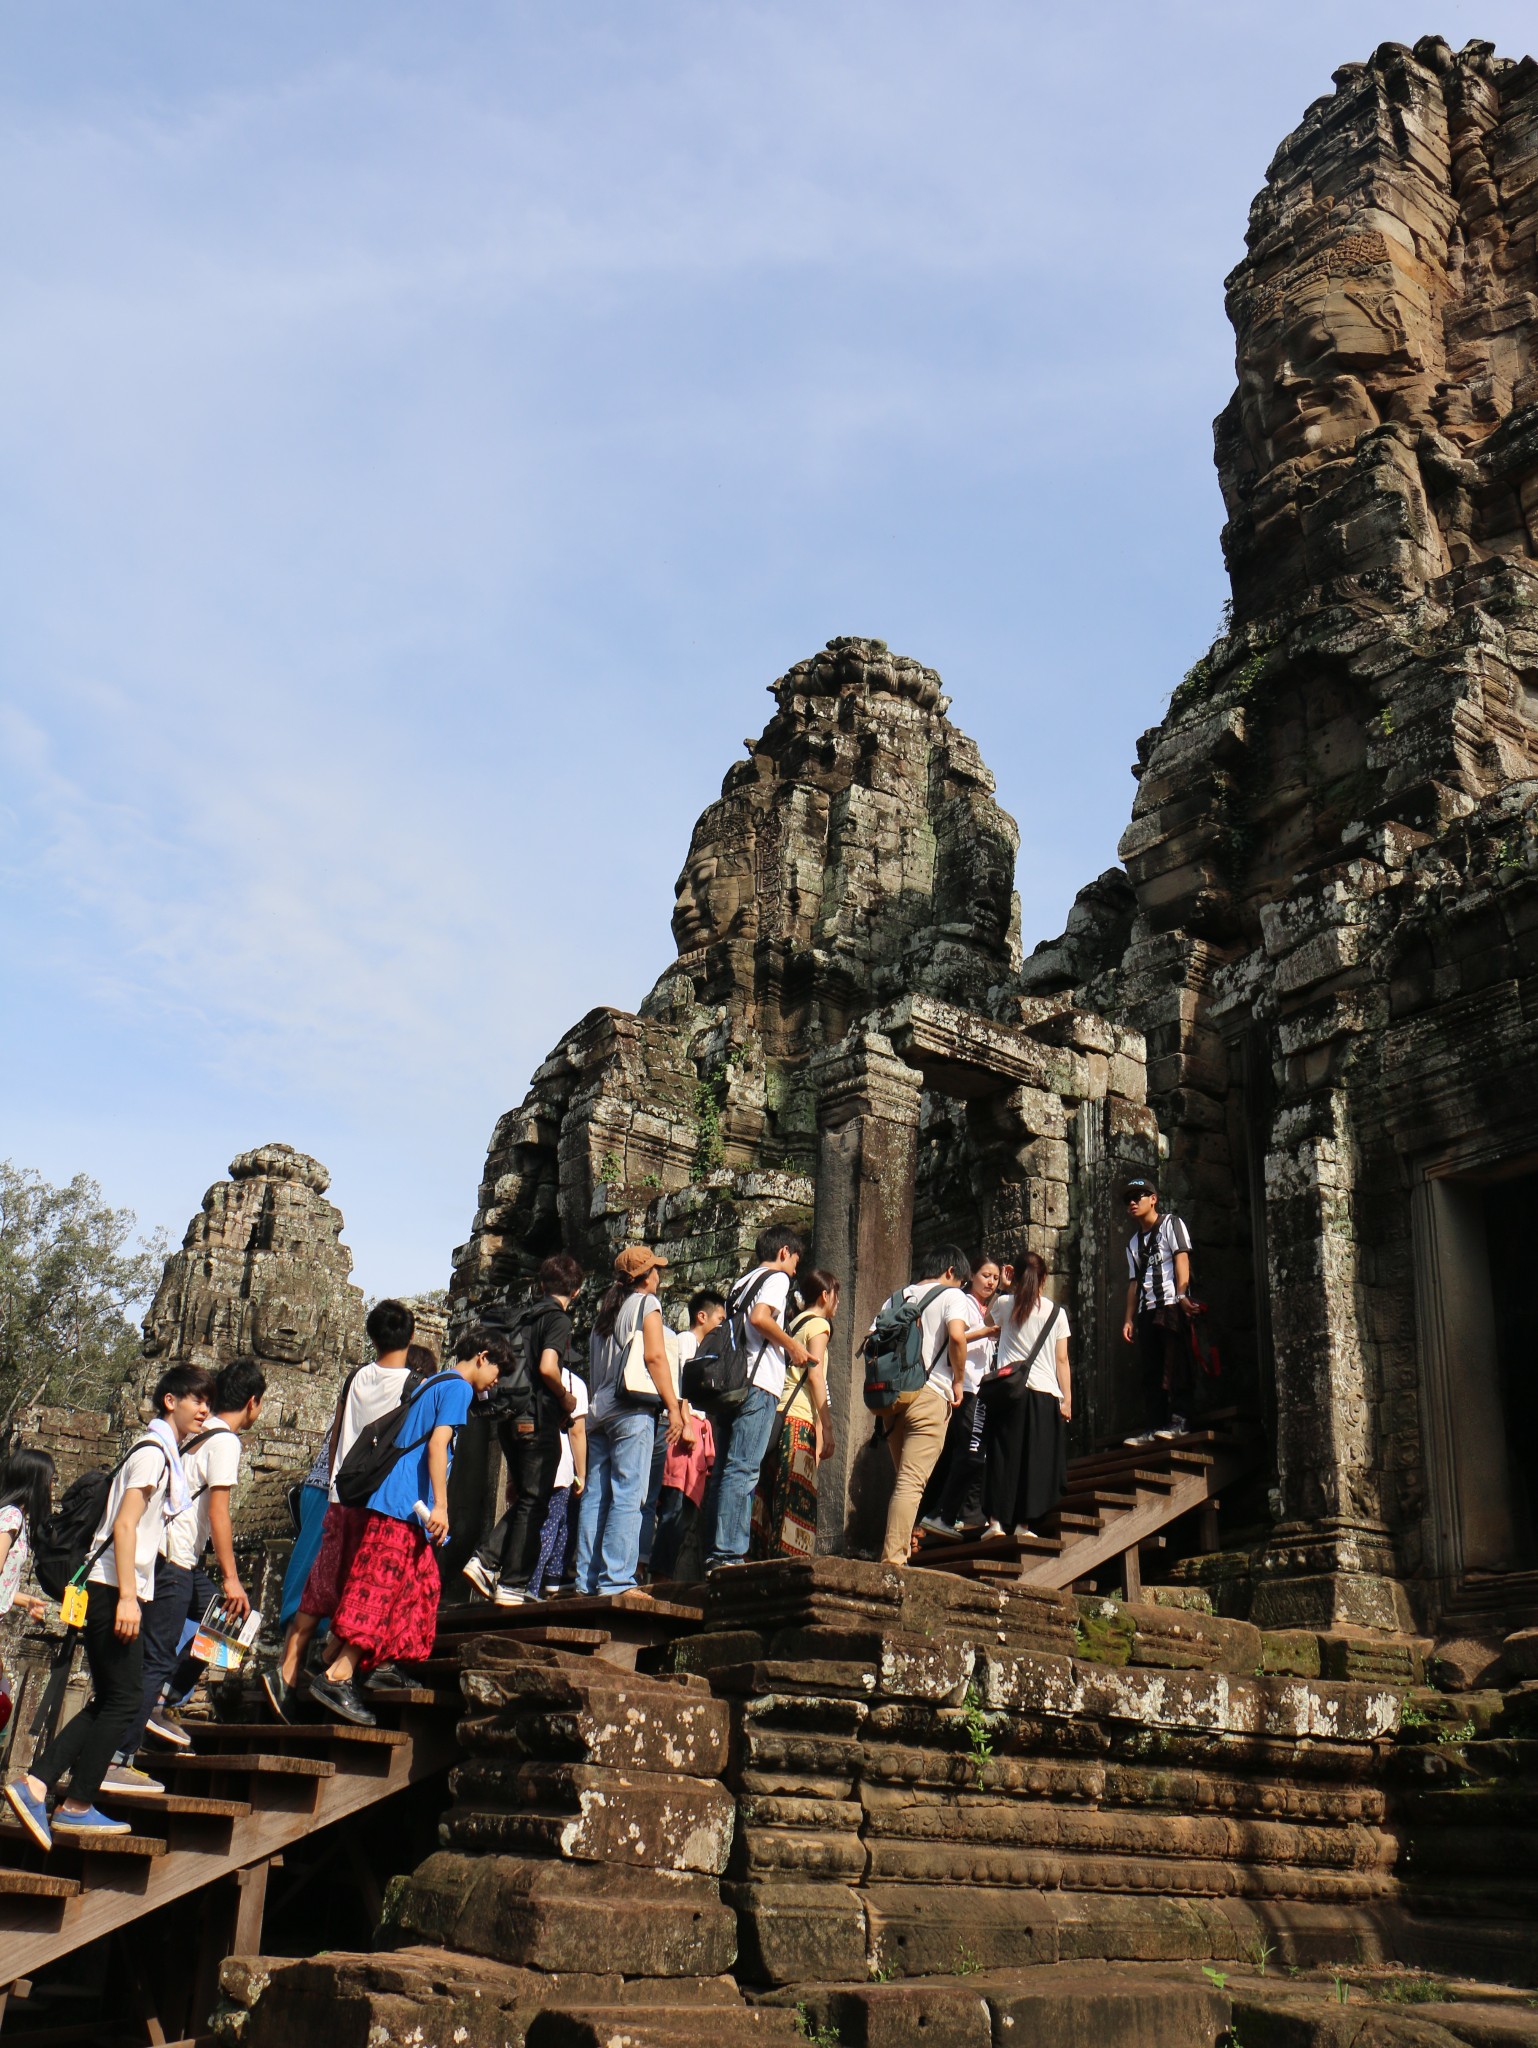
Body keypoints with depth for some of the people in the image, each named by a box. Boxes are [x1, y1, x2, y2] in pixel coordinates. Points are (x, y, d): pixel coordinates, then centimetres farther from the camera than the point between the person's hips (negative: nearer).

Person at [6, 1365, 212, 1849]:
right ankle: (77, 1808, 3)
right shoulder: (153, 1452, -10)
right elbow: (124, 1526, -18)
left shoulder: (166, 1455, 18)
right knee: (123, 1700, -4)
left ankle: (35, 1785, 4)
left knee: (108, 1702, 9)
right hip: (115, 1590, -9)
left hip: (116, 1592, 9)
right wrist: (127, 1596, -23)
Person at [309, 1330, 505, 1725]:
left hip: (396, 1500, 10)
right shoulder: (458, 1387, -4)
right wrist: (440, 1505, -20)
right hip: (406, 1502, -10)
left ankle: (381, 1663, 10)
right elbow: (437, 1444, -15)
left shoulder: (429, 1384, 24)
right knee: (381, 1587, -13)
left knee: (421, 1583, 12)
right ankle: (338, 1676, -18)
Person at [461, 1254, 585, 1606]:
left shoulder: (528, 1317, 16)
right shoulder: (558, 1317, -7)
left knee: (524, 1500, 17)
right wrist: (566, 1398, -5)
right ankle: (512, 1584, 0)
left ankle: (485, 1560, 3)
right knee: (533, 1504, 0)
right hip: (538, 1421, -7)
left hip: (511, 1419, 7)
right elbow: (547, 1367, -22)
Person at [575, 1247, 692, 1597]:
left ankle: (586, 1580, 3)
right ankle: (616, 1580, -16)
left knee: (595, 1496, 4)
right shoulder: (646, 1302, 2)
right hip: (631, 1411, -7)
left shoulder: (606, 1311, 23)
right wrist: (674, 1408, -8)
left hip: (598, 1412, 7)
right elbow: (654, 1356, -8)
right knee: (628, 1495, -10)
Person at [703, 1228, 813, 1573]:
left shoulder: (741, 1282, 26)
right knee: (742, 1470, -12)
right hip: (758, 1383, -8)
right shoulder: (777, 1277, 2)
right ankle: (728, 1554, -17)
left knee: (725, 1470, 6)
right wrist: (792, 1345, -4)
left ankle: (714, 1554, 5)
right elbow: (760, 1317, -15)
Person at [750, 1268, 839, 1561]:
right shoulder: (818, 1323, 1)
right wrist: (827, 1428, -10)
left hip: (777, 1415, 8)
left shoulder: (794, 1323, 22)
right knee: (797, 1500, -9)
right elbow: (815, 1374, -9)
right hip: (800, 1419, -8)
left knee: (773, 1498, 5)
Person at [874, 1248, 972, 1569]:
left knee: (904, 1479, 19)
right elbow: (957, 1336, -16)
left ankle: (896, 1553, 23)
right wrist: (958, 1381, -5)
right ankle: (892, 1560, -14)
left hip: (893, 1394, 6)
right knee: (912, 1482, -9)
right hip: (930, 1394, -6)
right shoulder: (951, 1295, 2)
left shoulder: (899, 1296, 19)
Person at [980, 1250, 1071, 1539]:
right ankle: (1023, 1523, 3)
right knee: (1036, 1459, 5)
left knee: (1002, 1455, 4)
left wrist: (1007, 1286, 30)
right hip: (1045, 1393, 0)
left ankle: (996, 1520, 0)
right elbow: (1062, 1360, 3)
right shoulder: (1056, 1312, 5)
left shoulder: (1004, 1304, 4)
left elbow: (993, 1321, 28)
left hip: (1010, 1389, 0)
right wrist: (1067, 1399, 7)